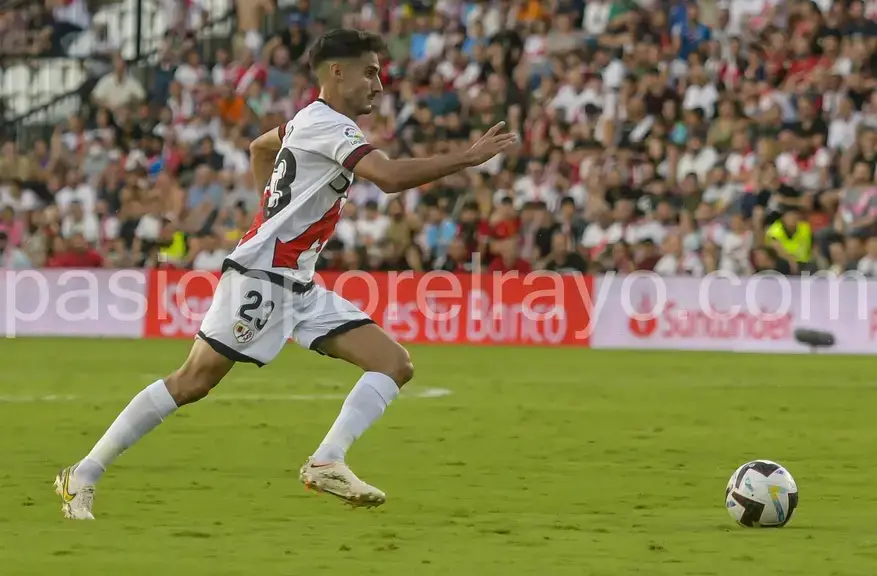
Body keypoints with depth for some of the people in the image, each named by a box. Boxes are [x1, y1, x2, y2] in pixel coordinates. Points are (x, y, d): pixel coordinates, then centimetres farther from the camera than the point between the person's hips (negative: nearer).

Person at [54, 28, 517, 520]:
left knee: (395, 365, -4)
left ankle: (328, 462, -16)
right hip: (260, 275, -10)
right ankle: (84, 476, 2)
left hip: (299, 286, 10)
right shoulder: (326, 124, -14)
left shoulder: (314, 121, 16)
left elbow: (260, 148, 36)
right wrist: (470, 157, -26)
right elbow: (390, 177, -29)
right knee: (192, 383, -7)